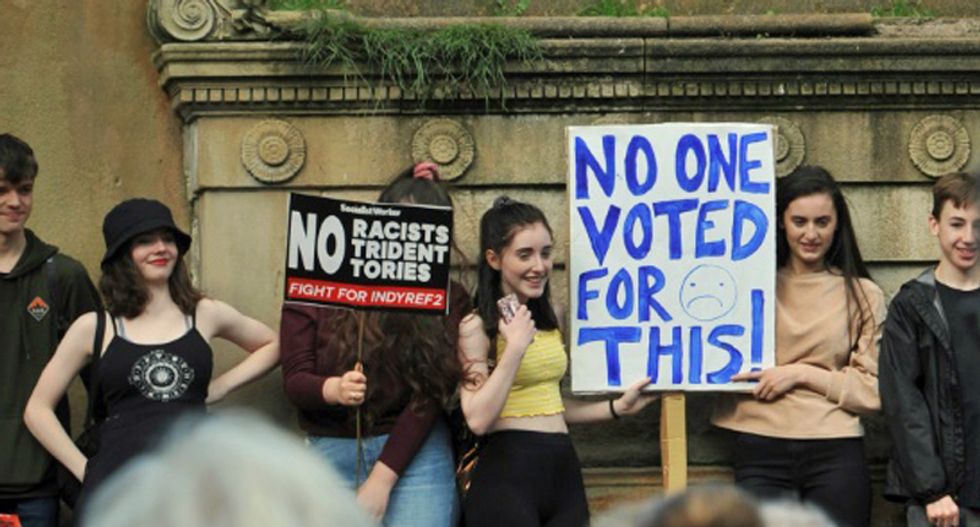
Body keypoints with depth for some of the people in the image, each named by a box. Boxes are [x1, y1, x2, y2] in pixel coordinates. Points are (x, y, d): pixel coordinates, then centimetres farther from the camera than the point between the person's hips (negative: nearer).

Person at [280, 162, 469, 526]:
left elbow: (431, 395, -5)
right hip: (331, 455, 1)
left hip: (415, 454, -1)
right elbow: (294, 379, -1)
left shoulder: (448, 300, 1)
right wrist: (333, 390, -25)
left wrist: (382, 479, -12)